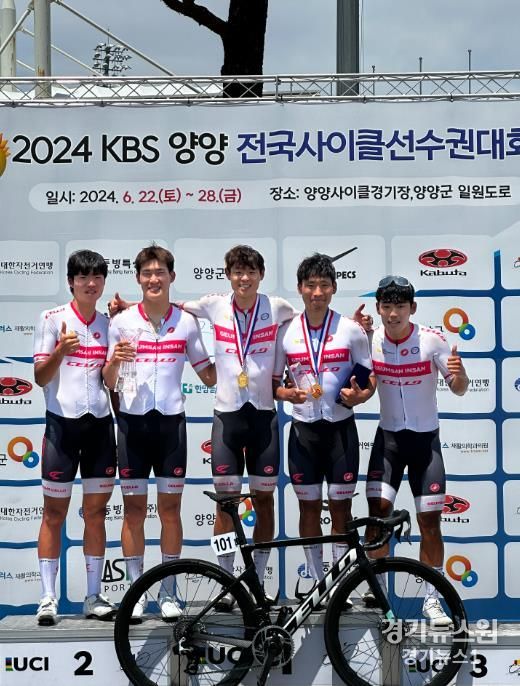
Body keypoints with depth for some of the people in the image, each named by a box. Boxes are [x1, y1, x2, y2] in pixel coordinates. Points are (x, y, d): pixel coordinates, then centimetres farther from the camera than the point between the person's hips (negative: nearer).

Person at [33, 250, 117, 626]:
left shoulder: (109, 324, 10)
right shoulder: (52, 319, -2)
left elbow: (110, 380, 12)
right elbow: (40, 377, -6)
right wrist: (61, 351, -24)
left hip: (100, 423, 4)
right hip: (62, 421, -4)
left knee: (96, 511, 7)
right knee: (55, 512, 0)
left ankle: (94, 596, 14)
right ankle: (48, 598, 4)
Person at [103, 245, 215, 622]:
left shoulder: (187, 322, 4)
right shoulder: (122, 322, 2)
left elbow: (209, 375, 9)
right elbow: (108, 382, 3)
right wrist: (114, 361, -17)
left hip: (171, 421, 1)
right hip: (133, 421, 0)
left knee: (170, 507, 4)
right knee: (134, 507, 2)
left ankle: (168, 593, 13)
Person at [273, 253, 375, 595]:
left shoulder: (351, 330, -3)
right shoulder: (286, 332, 1)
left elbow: (371, 378, 3)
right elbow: (273, 381, 8)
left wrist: (359, 395, -18)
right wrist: (287, 393, -14)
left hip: (341, 427, -1)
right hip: (304, 427, 1)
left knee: (341, 506, 3)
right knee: (309, 506, 7)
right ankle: (317, 584, 16)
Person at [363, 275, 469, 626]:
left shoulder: (432, 339, -13)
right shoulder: (369, 339, -8)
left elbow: (459, 390, -7)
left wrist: (458, 374, -31)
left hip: (425, 439, -1)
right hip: (388, 437, 1)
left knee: (430, 521, 0)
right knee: (378, 511, -10)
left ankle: (432, 599, 12)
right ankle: (375, 589, 4)